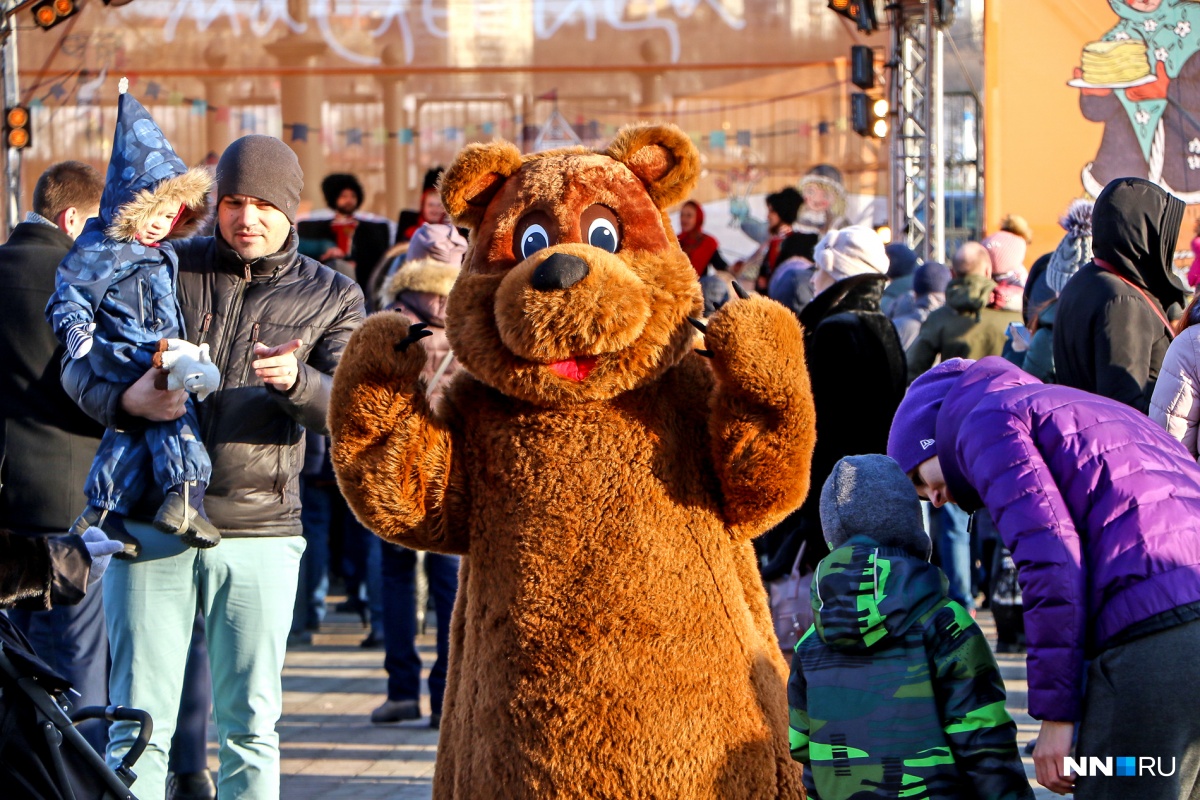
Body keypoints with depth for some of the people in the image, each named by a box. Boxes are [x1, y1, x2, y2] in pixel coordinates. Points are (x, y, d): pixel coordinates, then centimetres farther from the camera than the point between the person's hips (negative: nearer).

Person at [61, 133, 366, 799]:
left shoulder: (331, 298, 7)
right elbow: (79, 365, 4)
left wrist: (295, 381, -27)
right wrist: (127, 400, -19)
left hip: (260, 534, 0)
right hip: (150, 520, 0)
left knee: (250, 722, 5)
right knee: (139, 717, -1)